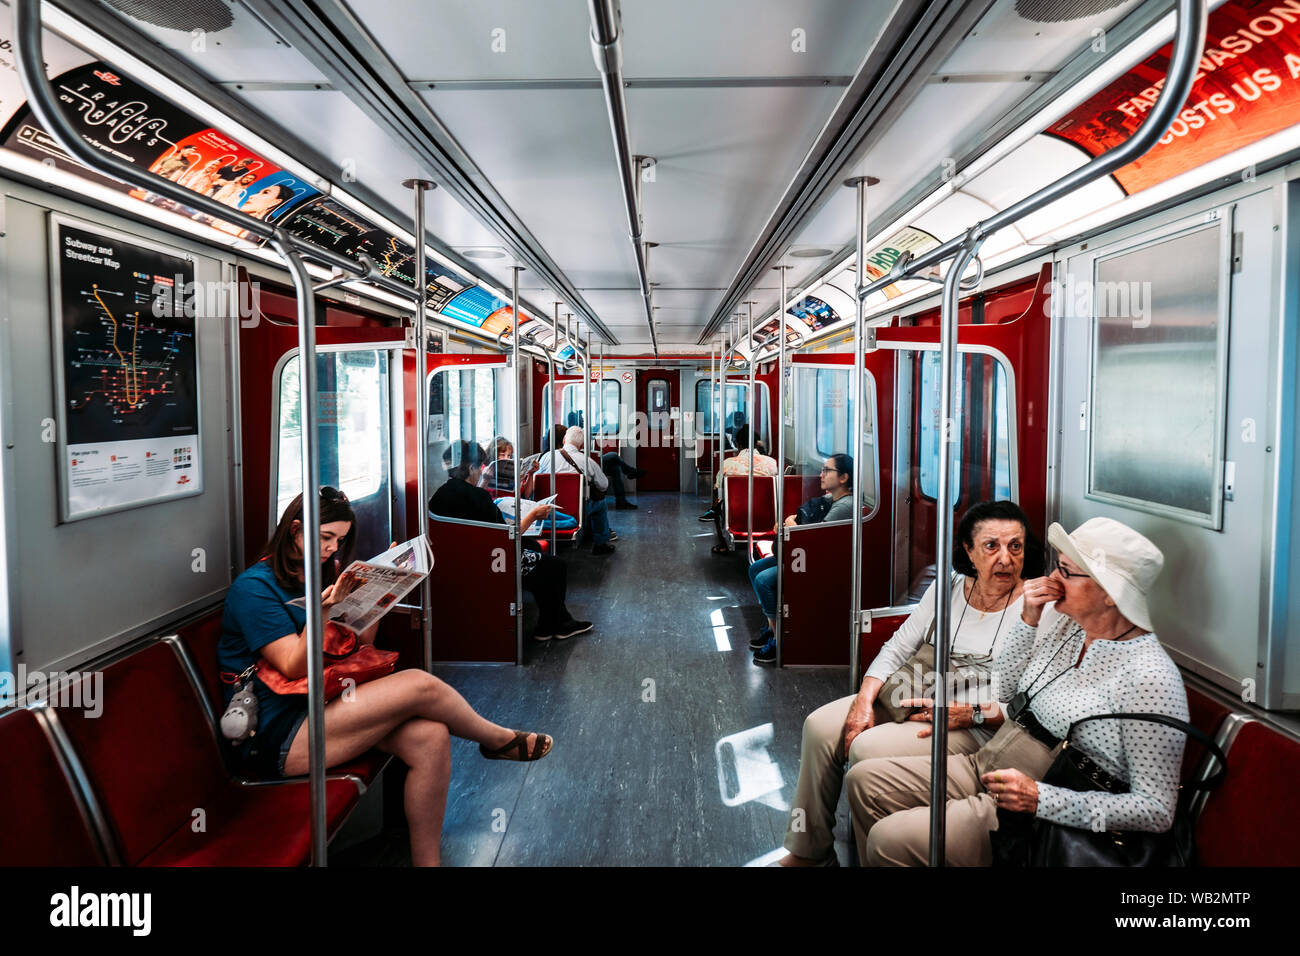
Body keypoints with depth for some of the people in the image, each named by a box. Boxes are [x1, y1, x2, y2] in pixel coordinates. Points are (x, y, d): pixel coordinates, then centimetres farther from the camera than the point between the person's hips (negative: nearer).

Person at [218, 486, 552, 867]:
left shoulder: (320, 574, 16)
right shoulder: (254, 587, -10)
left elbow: (361, 642, 16)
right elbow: (293, 667, -16)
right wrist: (320, 612, -32)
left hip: (317, 705, 9)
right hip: (277, 736, -8)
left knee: (430, 737, -20)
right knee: (419, 685, -22)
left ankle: (426, 861, -9)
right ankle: (499, 740, 6)